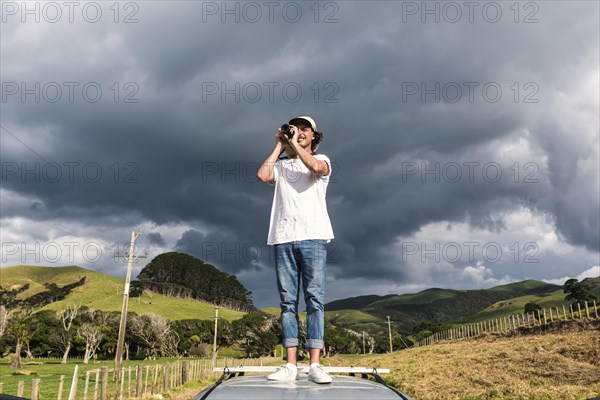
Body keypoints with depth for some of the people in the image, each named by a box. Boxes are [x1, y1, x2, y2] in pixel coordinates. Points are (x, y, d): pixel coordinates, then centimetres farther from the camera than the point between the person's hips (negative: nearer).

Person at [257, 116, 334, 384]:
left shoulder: (321, 159, 15)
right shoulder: (281, 165, 22)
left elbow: (315, 167, -11)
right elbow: (262, 175, 0)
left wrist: (295, 144, 3)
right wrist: (279, 146, 11)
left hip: (313, 236, -2)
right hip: (284, 238, 3)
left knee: (315, 299, -6)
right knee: (287, 301, -1)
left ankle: (315, 365, -6)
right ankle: (291, 365, 0)